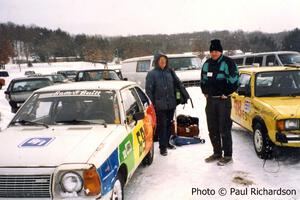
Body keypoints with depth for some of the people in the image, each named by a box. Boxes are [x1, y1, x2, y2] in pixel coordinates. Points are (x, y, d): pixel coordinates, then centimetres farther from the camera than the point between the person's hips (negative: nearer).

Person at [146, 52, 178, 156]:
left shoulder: (169, 72, 9)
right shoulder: (151, 74, -5)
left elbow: (174, 87, 16)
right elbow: (149, 90, -7)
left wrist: (175, 100, 14)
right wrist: (151, 104, -11)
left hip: (171, 104, 5)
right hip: (159, 105, -5)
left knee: (169, 124, 15)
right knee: (162, 126, -1)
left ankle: (167, 142, 31)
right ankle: (162, 147, 9)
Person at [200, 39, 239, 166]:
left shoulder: (228, 63, -8)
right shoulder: (207, 64, 13)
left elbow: (234, 81, -13)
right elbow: (203, 81, 24)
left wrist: (225, 94, -11)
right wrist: (205, 92, 13)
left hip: (223, 100, -7)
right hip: (210, 100, 7)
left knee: (224, 129, -3)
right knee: (212, 129, 12)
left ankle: (227, 156, 8)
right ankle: (217, 153, 26)